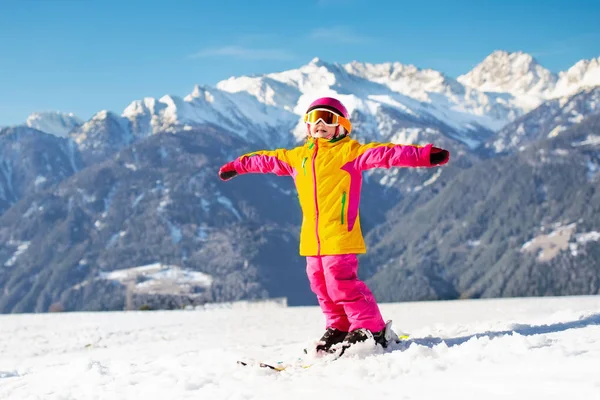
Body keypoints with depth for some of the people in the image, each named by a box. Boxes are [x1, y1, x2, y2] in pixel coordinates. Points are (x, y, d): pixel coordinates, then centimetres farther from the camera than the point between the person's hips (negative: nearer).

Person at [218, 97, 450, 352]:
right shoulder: (298, 156, 15)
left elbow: (384, 154, -15)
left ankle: (371, 329, -3)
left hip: (339, 234, -7)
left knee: (341, 282, -13)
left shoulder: (349, 151, -4)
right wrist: (238, 166, 39)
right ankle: (339, 327, 28)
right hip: (312, 238, 7)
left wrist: (423, 156, -26)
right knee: (321, 284, 13)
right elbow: (267, 159, 28)